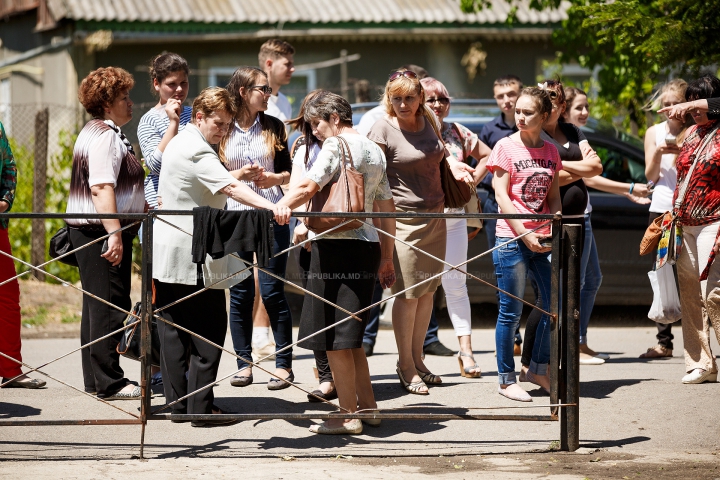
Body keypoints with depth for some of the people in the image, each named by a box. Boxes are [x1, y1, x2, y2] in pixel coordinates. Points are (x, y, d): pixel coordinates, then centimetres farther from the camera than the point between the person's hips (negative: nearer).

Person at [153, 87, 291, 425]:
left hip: (168, 254, 10)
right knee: (208, 332, -5)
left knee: (173, 332, 10)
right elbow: (230, 187, -33)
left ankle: (177, 404, 14)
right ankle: (201, 408, -5)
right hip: (195, 256, -10)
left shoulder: (178, 143, 16)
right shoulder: (196, 151, -17)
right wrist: (271, 206, -44)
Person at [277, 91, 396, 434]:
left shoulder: (336, 144, -7)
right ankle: (367, 406, 20)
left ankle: (348, 416, -2)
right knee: (350, 335, 17)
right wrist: (387, 257, 26)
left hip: (337, 245, -9)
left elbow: (308, 186, -24)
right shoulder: (374, 150, 18)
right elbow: (387, 207, 21)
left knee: (335, 337, -3)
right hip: (367, 246, 9)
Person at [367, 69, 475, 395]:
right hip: (403, 219, -6)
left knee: (428, 290, 9)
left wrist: (453, 164, 6)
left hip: (435, 216, 6)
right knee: (408, 293, -5)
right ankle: (406, 367, 6)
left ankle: (417, 359, 21)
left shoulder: (428, 121, 8)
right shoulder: (383, 129, -10)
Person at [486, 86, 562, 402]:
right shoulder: (506, 148, -3)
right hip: (511, 238, -5)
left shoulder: (550, 151, 11)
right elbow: (501, 195, -7)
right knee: (511, 312, -1)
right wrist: (524, 234, -14)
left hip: (542, 239, 5)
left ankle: (539, 367, 19)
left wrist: (556, 226, -6)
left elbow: (554, 197, 13)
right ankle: (506, 379, 7)